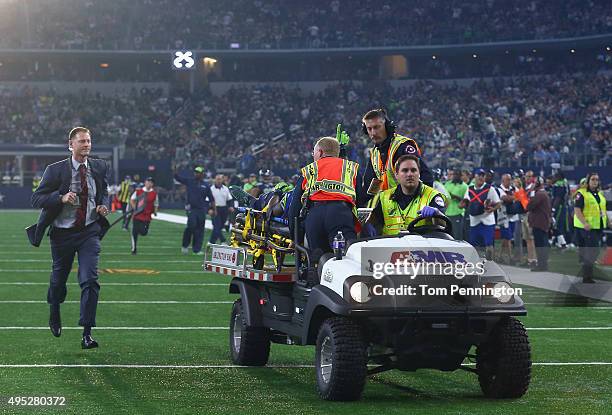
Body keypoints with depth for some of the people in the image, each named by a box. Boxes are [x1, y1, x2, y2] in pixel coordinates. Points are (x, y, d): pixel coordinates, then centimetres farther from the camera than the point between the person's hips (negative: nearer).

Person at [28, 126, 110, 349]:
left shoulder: (99, 167, 2)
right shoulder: (55, 170, -9)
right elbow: (36, 199, -10)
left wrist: (104, 205, -2)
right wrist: (61, 198, -26)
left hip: (89, 232, 1)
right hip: (62, 233, -1)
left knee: (90, 279, -14)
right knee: (58, 279, 13)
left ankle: (87, 332, -14)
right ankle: (54, 314, 46)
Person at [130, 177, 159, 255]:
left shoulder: (154, 194, 2)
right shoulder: (138, 191, 3)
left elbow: (156, 204, 11)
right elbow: (132, 200, 14)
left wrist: (155, 211, -7)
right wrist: (134, 208, 0)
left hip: (147, 216, -1)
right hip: (137, 215, 1)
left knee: (143, 232, -12)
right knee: (135, 232, 1)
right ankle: (133, 249, 14)